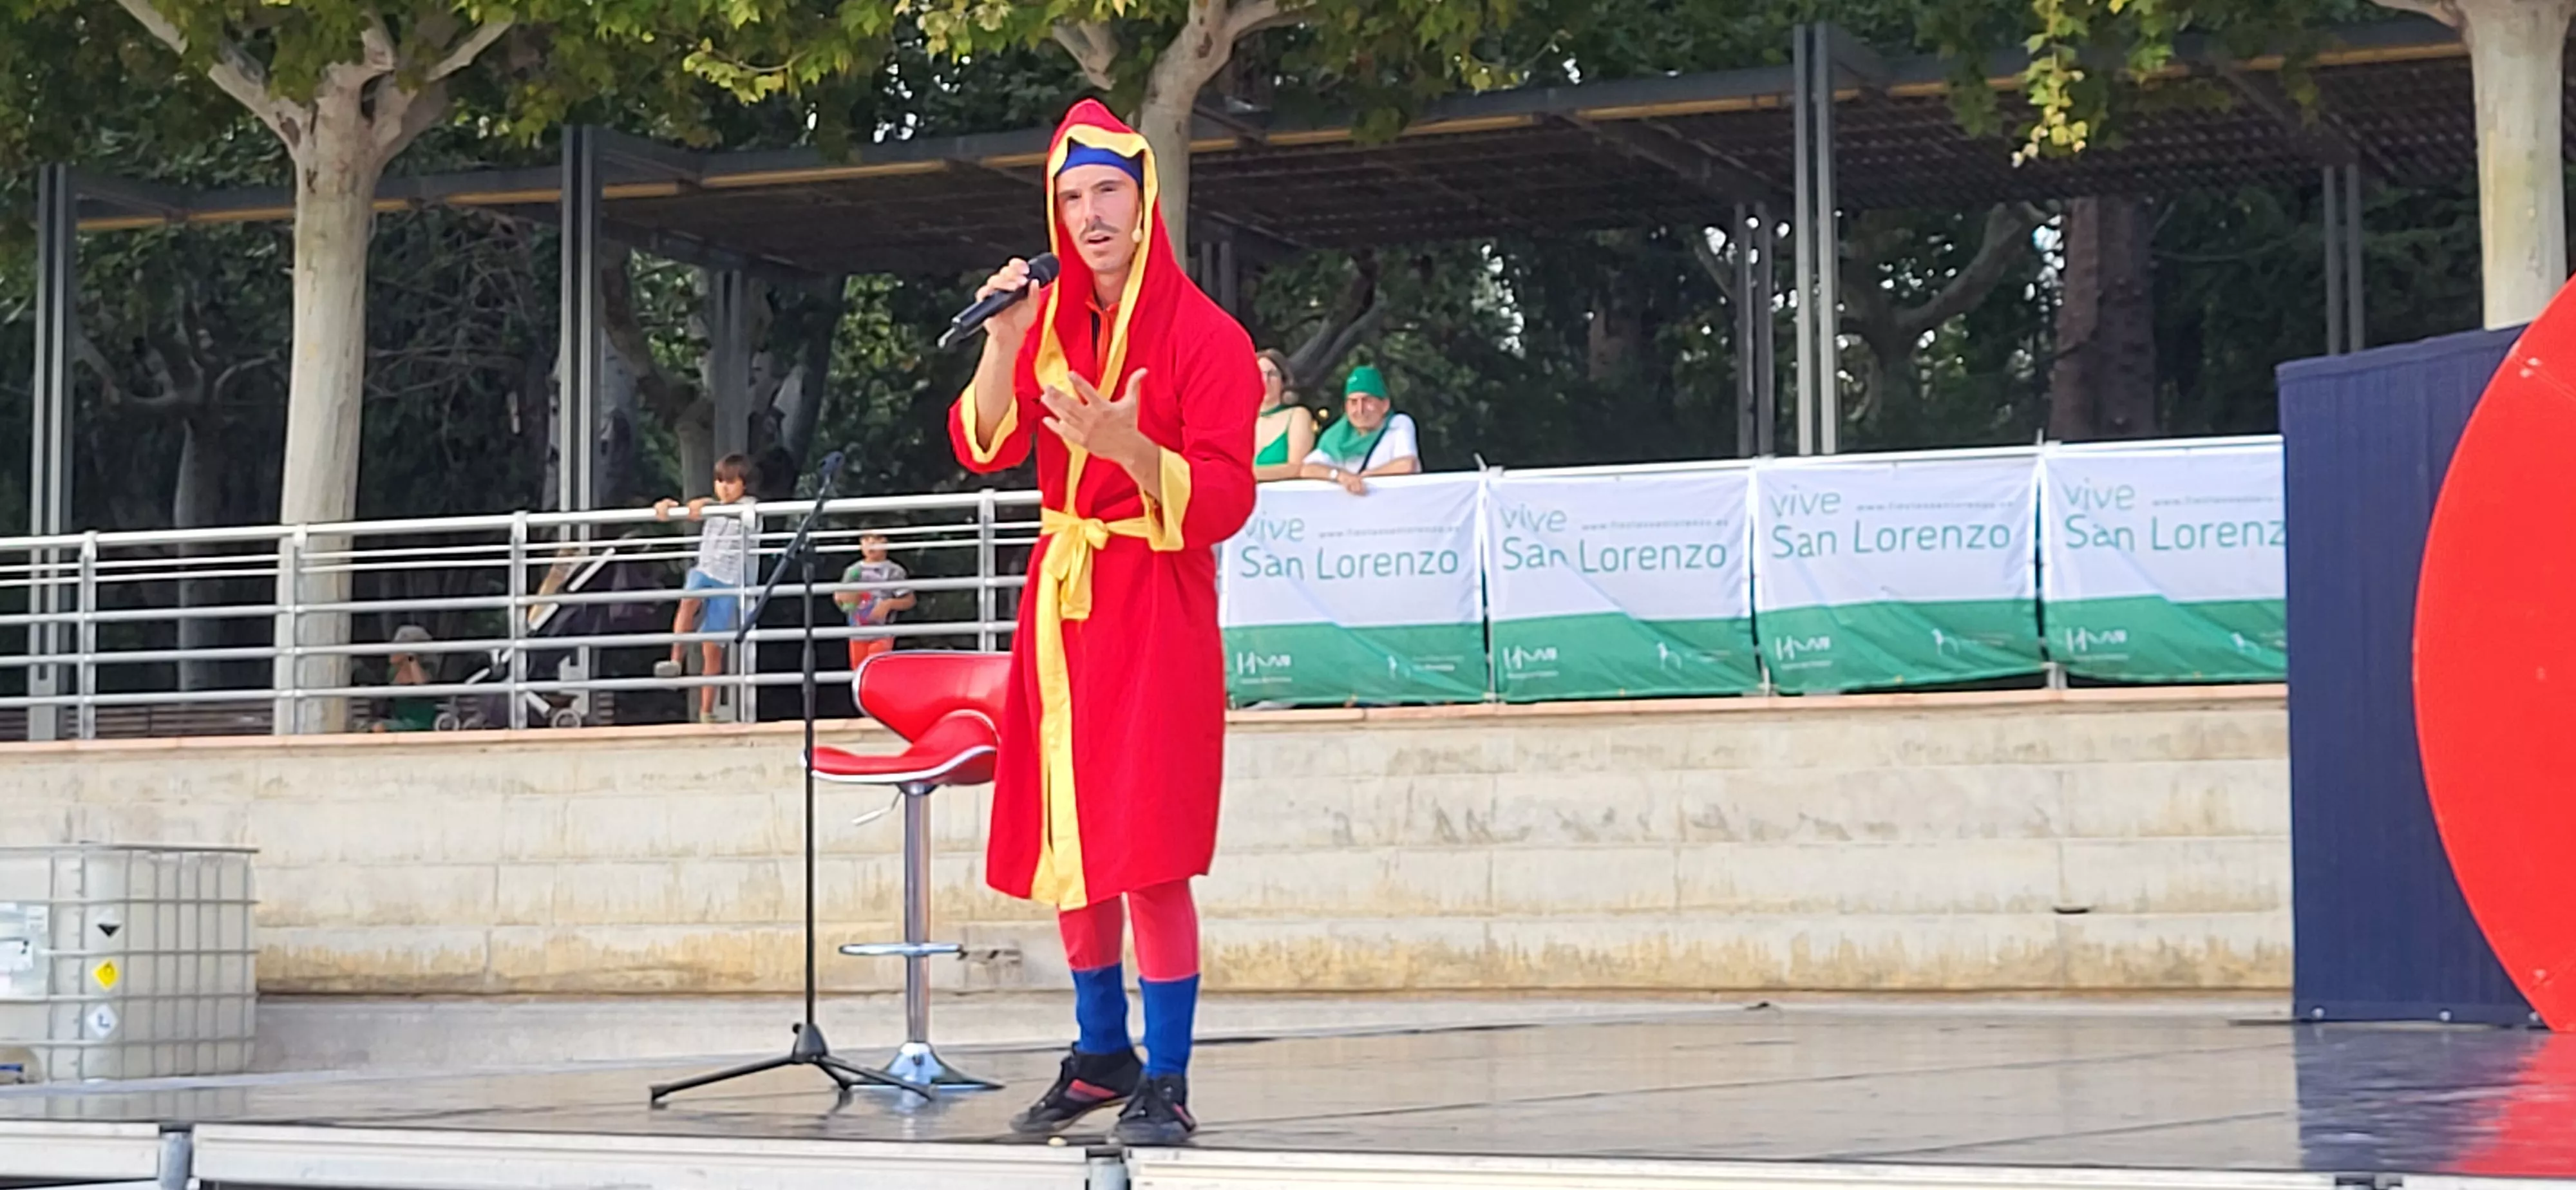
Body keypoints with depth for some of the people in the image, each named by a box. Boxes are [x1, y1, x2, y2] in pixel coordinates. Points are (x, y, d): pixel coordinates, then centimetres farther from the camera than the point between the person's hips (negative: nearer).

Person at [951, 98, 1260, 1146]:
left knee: (1146, 855, -10)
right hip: (1061, 600, 6)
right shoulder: (1050, 322, 9)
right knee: (1066, 844, 11)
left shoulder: (1204, 337, -8)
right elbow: (983, 450, -2)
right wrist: (1002, 343, -17)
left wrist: (1128, 445, -29)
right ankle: (1101, 1058, 25)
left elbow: (1223, 502, -13)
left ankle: (1166, 1086, -4)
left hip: (1156, 607, -6)